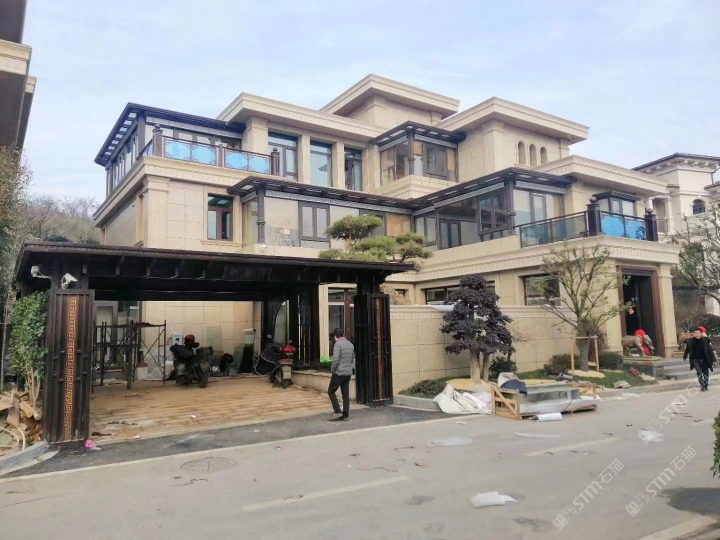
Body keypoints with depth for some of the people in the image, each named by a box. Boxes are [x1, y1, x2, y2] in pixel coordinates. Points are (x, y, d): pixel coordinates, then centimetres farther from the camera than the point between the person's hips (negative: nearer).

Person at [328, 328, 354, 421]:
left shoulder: (337, 344, -13)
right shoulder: (350, 344, 10)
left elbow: (335, 360, -20)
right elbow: (353, 358, 16)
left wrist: (332, 371, -7)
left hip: (339, 373, -7)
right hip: (348, 373, 7)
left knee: (331, 391, 5)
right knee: (346, 394, 9)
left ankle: (337, 412, -2)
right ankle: (345, 415, 10)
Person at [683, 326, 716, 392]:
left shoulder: (705, 340, -11)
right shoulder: (690, 341, -8)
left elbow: (710, 350, -8)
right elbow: (687, 349, 8)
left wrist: (713, 359, -10)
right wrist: (685, 356, 21)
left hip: (704, 360, 1)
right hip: (696, 360, -1)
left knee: (706, 373, 6)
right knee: (699, 373, -17)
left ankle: (705, 386, 23)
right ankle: (702, 385, -9)